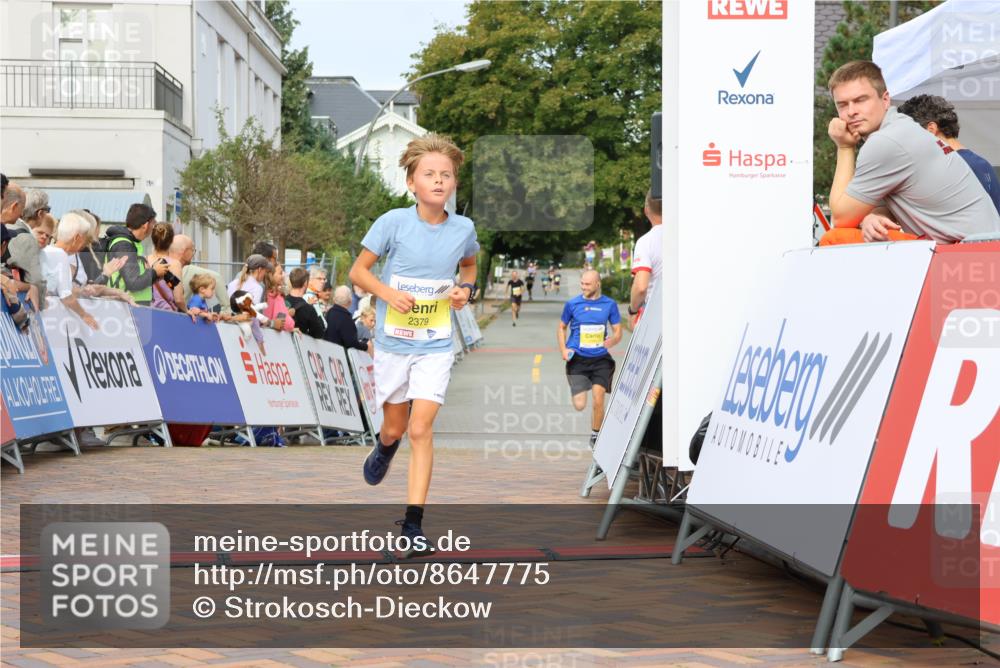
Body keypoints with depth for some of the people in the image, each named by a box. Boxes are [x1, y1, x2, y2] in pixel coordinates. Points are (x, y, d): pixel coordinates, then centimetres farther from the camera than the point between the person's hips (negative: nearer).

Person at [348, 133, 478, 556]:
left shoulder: (463, 229, -5)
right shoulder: (393, 222, -12)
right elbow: (358, 271, -5)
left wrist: (465, 289, -4)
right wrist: (388, 293, -22)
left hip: (435, 346, 0)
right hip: (392, 342, 0)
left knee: (421, 429, -12)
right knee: (395, 427, 15)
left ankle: (413, 523, -9)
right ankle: (384, 448, 54)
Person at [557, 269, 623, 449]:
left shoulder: (609, 304, 1)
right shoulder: (572, 304, 0)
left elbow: (618, 332, 6)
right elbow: (561, 328, 12)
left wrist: (612, 341, -17)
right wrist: (563, 350, -3)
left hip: (601, 359, 0)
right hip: (577, 358, 0)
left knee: (598, 401, -9)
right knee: (579, 405, -7)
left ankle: (595, 435, 14)